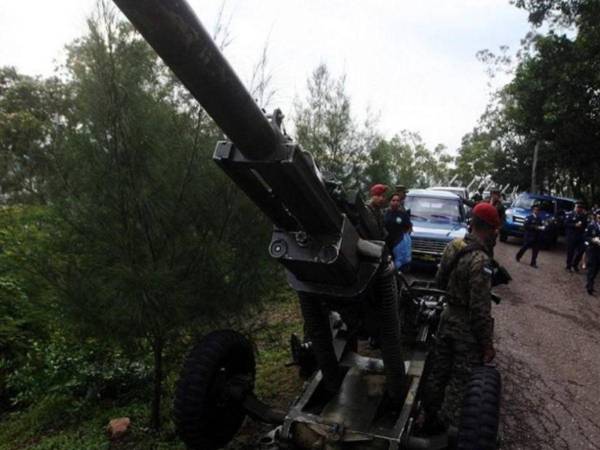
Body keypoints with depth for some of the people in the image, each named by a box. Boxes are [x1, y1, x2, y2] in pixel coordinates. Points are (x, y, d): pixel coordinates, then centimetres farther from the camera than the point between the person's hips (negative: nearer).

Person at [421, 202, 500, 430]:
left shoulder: (453, 246, -2)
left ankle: (431, 419, 35)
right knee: (461, 381, 7)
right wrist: (487, 344, -13)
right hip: (468, 328, -7)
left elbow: (439, 281, 10)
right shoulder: (480, 260, -25)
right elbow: (480, 310, -22)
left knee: (438, 372, 18)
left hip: (447, 318, 8)